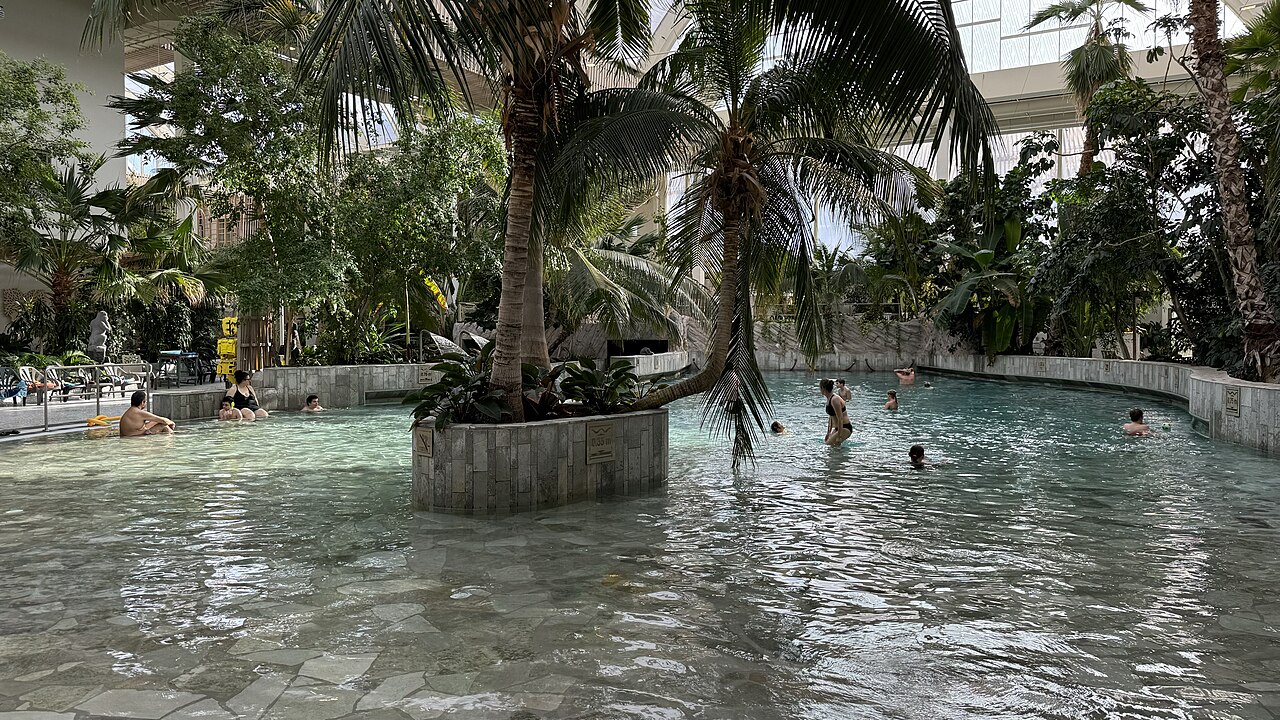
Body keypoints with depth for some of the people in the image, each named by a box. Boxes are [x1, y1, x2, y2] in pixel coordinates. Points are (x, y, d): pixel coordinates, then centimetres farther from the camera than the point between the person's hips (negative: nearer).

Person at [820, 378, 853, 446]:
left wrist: (839, 436, -25)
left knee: (829, 443, -23)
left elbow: (840, 419, -25)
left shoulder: (835, 400, -22)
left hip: (845, 428, -10)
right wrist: (828, 433, 18)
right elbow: (831, 417, 17)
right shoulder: (829, 399, 7)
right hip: (837, 428, 10)